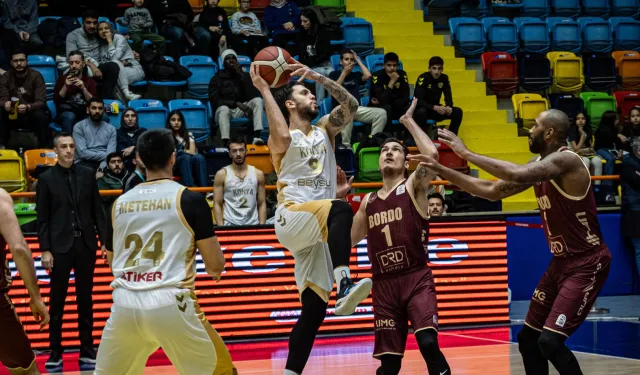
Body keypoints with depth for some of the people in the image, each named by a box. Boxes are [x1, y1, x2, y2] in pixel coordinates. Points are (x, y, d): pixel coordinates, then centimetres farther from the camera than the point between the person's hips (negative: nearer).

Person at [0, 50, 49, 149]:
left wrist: (28, 107, -41)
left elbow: (41, 102, -18)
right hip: (13, 115, 2)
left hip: (31, 115, -2)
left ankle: (43, 148, -22)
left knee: (40, 114, -35)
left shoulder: (36, 76, -9)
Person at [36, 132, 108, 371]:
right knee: (57, 302, 3)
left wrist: (105, 240, 2)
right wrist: (45, 250, -8)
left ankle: (87, 352, 13)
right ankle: (55, 354, 9)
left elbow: (97, 211, 7)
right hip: (60, 247, -2)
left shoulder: (87, 174, 5)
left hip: (86, 245, 2)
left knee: (85, 300, 8)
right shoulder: (46, 179, -2)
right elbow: (42, 218, -2)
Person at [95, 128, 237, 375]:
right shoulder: (190, 199, 1)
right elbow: (216, 265, 3)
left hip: (125, 305, 4)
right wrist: (213, 268, 26)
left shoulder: (120, 203, 13)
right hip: (169, 303, -4)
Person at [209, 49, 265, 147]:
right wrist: (237, 103, -20)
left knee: (258, 100, -21)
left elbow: (252, 95, -3)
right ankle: (225, 145, -54)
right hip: (225, 108, -3)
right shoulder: (217, 79, 5)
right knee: (224, 109, -37)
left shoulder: (244, 76, 13)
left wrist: (241, 76, -9)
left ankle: (256, 136, -37)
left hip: (241, 110, 3)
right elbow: (215, 100, -9)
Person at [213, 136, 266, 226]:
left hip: (253, 225, 2)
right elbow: (217, 204, 2)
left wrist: (262, 227, -1)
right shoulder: (222, 174, 4)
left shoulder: (258, 174, 9)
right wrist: (221, 228, -8)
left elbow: (262, 204, 10)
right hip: (230, 224, -2)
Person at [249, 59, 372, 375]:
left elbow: (351, 105, 6)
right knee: (341, 209, -36)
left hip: (318, 230, 6)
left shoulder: (325, 130, 21)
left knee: (315, 306, -2)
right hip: (291, 219, -6)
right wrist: (264, 90, -14)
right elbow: (284, 137, -21)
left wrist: (318, 77, -2)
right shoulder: (281, 139, 5)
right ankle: (345, 288, -49)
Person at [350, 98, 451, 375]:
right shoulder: (368, 201, 15)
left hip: (417, 278, -5)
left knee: (428, 343, -24)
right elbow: (349, 241, 20)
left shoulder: (414, 186, 1)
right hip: (383, 284, 5)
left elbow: (432, 154, -19)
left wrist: (408, 121, -7)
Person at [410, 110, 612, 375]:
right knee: (528, 338, 13)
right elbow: (492, 191, 14)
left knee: (550, 341, -19)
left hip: (587, 264, -10)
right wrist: (442, 171, 9)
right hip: (561, 261, 10)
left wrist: (466, 153, -29)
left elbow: (517, 175, -37)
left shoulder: (565, 160, -20)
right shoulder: (539, 164, 8)